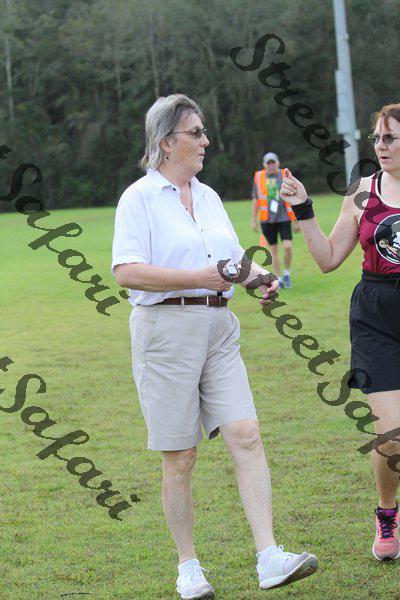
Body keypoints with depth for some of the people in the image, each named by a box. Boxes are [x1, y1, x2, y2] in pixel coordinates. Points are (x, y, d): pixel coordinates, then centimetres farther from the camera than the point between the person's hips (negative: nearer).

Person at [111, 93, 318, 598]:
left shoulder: (208, 197, 17)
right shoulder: (140, 198, -5)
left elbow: (234, 257, 25)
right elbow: (127, 271, -15)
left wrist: (257, 276, 3)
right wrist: (198, 278, -20)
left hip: (218, 329, 6)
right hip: (165, 328, -6)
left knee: (245, 435, -9)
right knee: (179, 457, 0)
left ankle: (269, 558, -13)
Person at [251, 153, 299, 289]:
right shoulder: (259, 177, 4)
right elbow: (255, 200, 11)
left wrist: (296, 221, 6)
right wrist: (254, 220, 9)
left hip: (284, 218, -1)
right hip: (267, 220, 1)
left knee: (287, 247, -13)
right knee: (273, 250, 4)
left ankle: (287, 273, 10)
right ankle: (278, 279, 13)